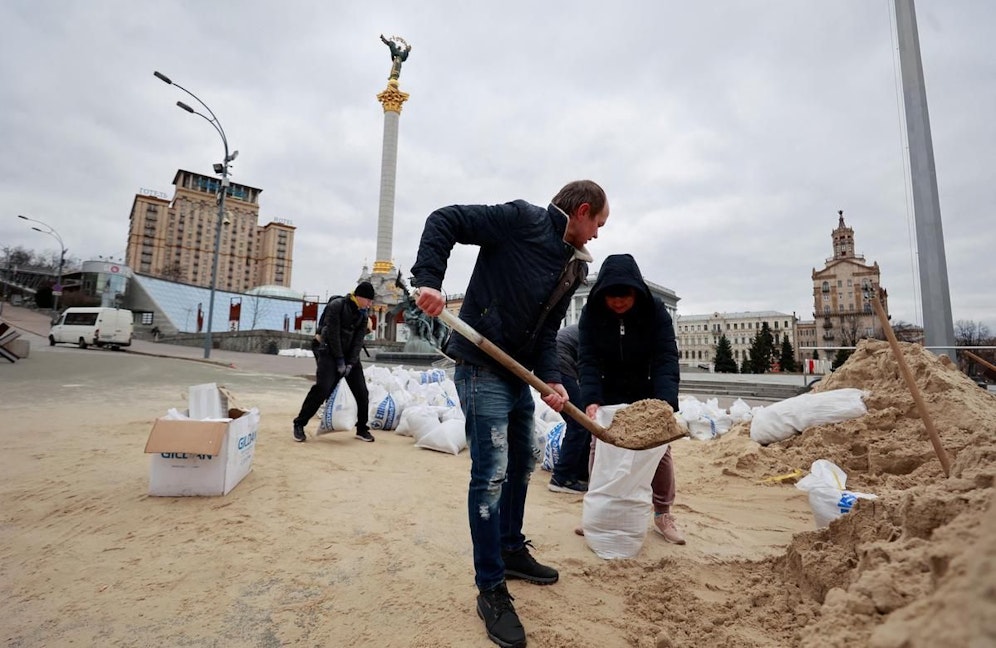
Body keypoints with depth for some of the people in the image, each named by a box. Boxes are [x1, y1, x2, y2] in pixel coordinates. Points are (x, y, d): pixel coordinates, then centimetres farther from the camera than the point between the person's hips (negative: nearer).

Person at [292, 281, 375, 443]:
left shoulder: (363, 314, 3)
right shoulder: (336, 305, -15)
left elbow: (358, 340, -2)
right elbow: (333, 334, -17)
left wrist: (351, 363, -12)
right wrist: (340, 360, -17)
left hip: (349, 353, 6)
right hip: (328, 350, -6)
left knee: (361, 391, 1)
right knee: (322, 388, -20)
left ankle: (362, 429, 15)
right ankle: (299, 424, -4)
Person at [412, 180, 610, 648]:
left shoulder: (572, 266, 11)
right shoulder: (521, 219, -12)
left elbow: (547, 331, 8)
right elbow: (444, 221, -12)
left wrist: (550, 378, -7)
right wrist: (428, 279, -24)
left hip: (520, 373, 10)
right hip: (482, 368, -9)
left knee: (523, 461, 19)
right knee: (491, 474, -6)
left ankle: (512, 550, 41)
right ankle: (491, 589, 12)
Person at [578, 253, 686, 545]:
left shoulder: (656, 311, -21)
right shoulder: (591, 313, -18)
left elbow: (666, 360, -28)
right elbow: (588, 361, -24)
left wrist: (666, 404, -42)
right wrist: (591, 400, -39)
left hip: (647, 393, 0)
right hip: (609, 395, 1)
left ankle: (663, 514, 18)